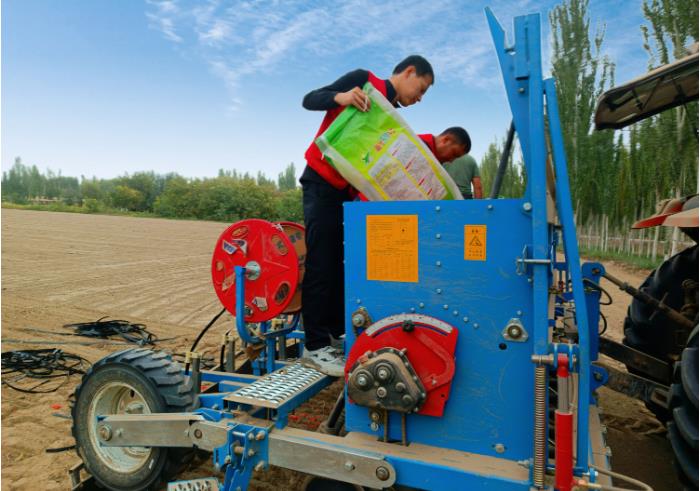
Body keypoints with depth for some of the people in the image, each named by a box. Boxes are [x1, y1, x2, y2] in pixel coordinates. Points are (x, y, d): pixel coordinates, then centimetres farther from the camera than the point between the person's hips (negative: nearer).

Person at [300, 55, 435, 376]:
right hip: (323, 183, -8)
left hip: (350, 190, 8)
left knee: (343, 262, 7)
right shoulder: (364, 80, -1)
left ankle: (338, 331, 15)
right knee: (321, 263, -10)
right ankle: (315, 346, -6)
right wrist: (340, 97, -29)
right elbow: (310, 100, -8)